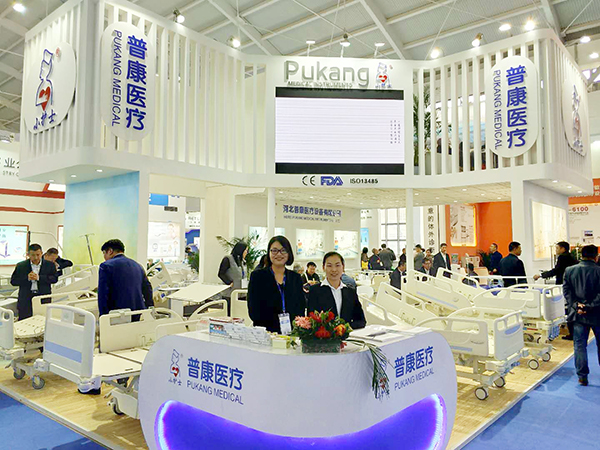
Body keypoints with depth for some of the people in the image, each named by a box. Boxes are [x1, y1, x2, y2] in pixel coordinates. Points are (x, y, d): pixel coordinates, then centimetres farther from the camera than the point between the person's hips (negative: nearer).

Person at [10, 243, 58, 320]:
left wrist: (39, 277, -16)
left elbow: (54, 279, -5)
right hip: (26, 300, 1)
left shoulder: (50, 265, 4)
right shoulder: (21, 266, 6)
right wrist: (27, 278, -14)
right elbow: (13, 281, 3)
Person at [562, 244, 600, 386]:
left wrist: (576, 305, -8)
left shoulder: (569, 270, 0)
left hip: (578, 315, 2)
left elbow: (566, 290, -5)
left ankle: (582, 376, 10)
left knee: (579, 346, 8)